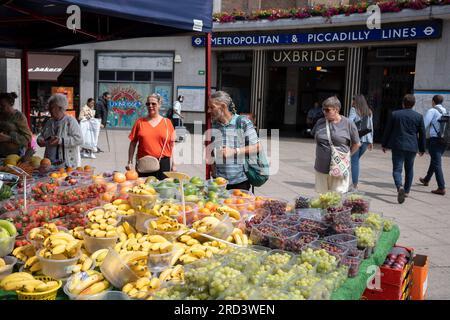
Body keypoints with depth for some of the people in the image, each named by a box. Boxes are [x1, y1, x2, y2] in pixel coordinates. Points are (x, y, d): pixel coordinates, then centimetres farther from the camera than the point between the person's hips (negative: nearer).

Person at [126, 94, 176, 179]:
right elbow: (133, 143, 8)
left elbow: (171, 146, 8)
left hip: (163, 164, 0)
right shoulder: (140, 122, 6)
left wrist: (173, 165, 7)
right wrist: (130, 162, 4)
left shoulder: (167, 122, 6)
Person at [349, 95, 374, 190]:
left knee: (354, 162, -1)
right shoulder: (369, 112, 14)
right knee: (356, 160, 19)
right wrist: (371, 141, 18)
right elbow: (371, 127, 15)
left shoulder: (354, 110, -3)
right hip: (366, 139, 6)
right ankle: (355, 182, 19)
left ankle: (355, 186, -2)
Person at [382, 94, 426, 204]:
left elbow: (387, 130, 2)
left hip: (397, 146, -2)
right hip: (412, 147, 2)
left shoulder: (395, 114, -2)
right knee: (409, 169, 18)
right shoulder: (419, 116, 1)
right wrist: (422, 149, 15)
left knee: (397, 169, -3)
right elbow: (422, 134, 6)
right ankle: (407, 191, 26)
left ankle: (400, 187, -28)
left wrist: (384, 144, 11)